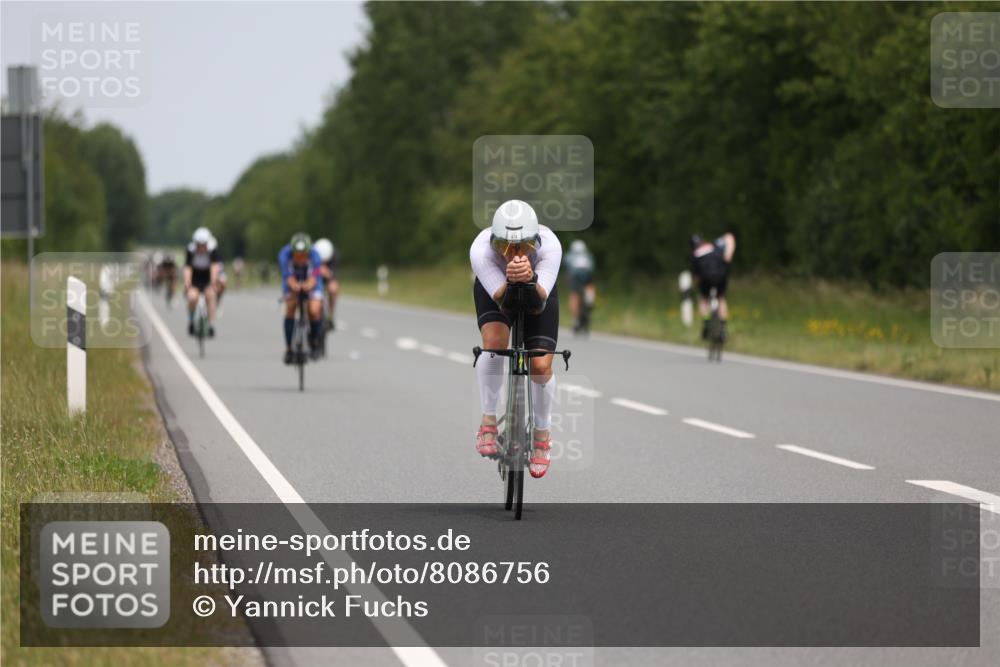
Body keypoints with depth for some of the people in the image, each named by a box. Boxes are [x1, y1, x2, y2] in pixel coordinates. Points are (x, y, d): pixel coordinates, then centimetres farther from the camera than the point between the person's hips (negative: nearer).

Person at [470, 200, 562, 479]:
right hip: (495, 288, 0)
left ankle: (542, 435, 15)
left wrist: (530, 279, -59)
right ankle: (488, 421, -14)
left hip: (538, 289, 1)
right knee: (494, 341, -29)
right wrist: (510, 280, -59)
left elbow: (538, 305, -39)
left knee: (541, 366, -10)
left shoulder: (549, 245, -38)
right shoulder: (480, 250, -39)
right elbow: (500, 299, -39)